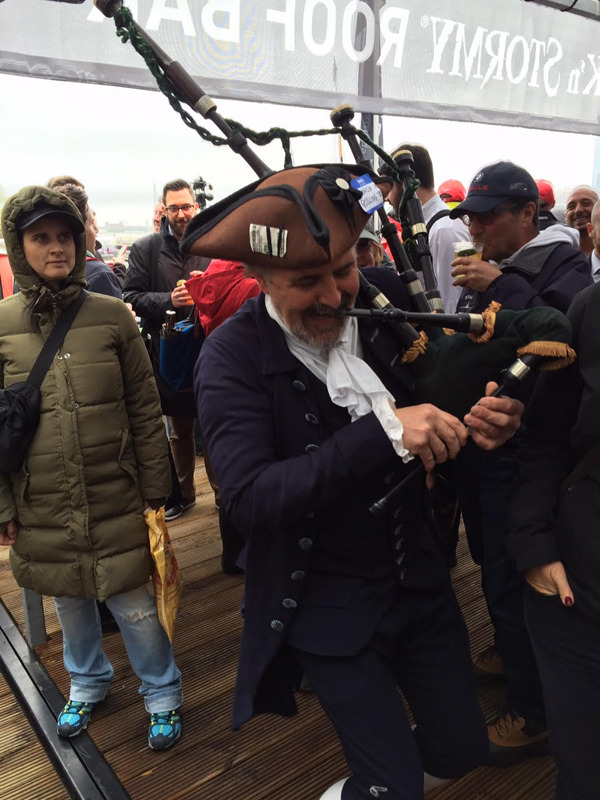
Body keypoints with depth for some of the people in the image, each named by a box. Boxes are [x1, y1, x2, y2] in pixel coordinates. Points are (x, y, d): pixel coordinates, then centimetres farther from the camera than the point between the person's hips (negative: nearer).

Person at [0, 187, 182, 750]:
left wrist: (154, 492, -1)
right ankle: (87, 683, 49)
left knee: (135, 607, 7)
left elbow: (145, 410, -2)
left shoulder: (111, 316, -5)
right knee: (70, 605, 21)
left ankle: (162, 694, 35)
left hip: (116, 503, -1)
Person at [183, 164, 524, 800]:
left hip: (417, 577, 4)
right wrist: (383, 431, -35)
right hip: (325, 602, -4)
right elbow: (249, 497, -28)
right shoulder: (232, 355, -20)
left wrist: (480, 422, -20)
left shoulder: (385, 300, -9)